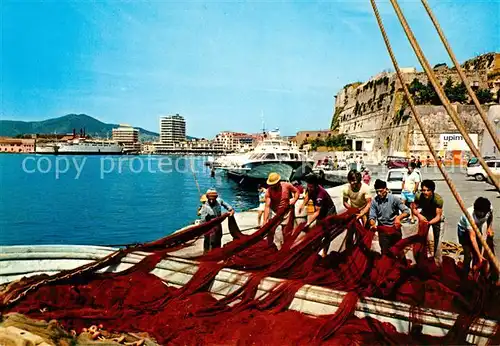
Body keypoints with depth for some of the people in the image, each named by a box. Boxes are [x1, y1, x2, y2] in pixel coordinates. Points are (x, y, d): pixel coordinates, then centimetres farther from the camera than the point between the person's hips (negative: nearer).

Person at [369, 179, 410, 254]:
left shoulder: (394, 198, -11)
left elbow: (406, 211, -12)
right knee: (385, 252, 7)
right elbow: (372, 216, -5)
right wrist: (373, 224, -28)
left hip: (395, 228, -1)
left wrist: (399, 217, -32)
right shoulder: (374, 201, -6)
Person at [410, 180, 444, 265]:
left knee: (437, 239, -4)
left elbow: (438, 216, -31)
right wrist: (419, 215, -35)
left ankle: (438, 260, 13)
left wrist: (428, 222, -47)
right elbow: (414, 208, -14)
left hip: (435, 218, -2)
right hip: (423, 216, 2)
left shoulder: (438, 199, -35)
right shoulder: (418, 196, -29)